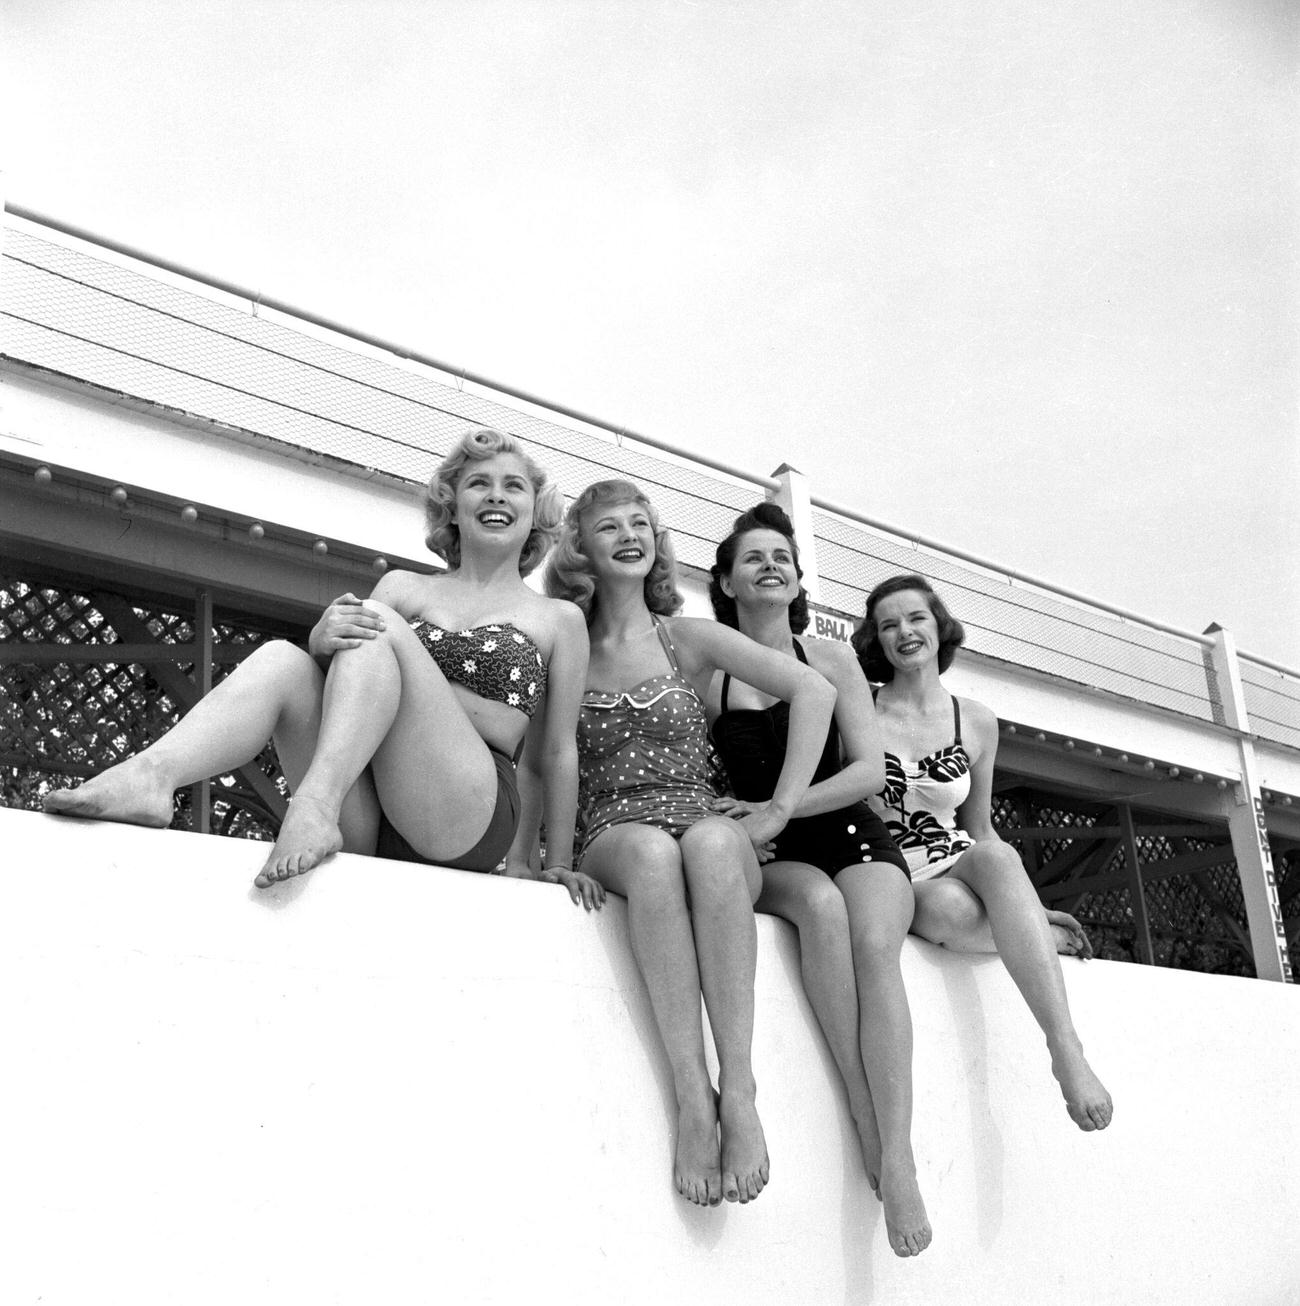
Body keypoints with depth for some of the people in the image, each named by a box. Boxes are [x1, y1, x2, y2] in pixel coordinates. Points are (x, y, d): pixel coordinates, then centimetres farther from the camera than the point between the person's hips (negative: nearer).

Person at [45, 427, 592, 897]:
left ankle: (313, 806, -38)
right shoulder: (403, 587, 20)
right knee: (280, 660, -19)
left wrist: (559, 863, 10)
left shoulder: (561, 619, 15)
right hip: (363, 827, 3)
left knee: (379, 628, -20)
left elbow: (559, 749, 13)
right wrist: (322, 640, -16)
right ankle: (147, 775, -40)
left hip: (471, 819, -3)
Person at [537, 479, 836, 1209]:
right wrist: (547, 845, -5)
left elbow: (814, 691, 2)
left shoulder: (691, 638, 12)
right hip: (611, 843, 0)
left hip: (712, 833, 0)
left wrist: (780, 809, -7)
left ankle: (739, 1092, -40)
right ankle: (693, 1098, -40)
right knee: (653, 848, -37)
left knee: (710, 841, -37)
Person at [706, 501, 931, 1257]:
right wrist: (745, 824, -16)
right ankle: (868, 1131, -32)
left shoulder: (832, 658, 7)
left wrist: (773, 810, -14)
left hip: (851, 835, 1)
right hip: (770, 860, -1)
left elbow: (870, 770, -2)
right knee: (820, 904, -36)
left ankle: (898, 1158, -37)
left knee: (875, 944, -32)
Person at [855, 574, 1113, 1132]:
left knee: (997, 856, -34)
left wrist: (1029, 907, 6)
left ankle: (1066, 1049, -41)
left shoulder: (976, 722, 11)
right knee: (954, 909, -38)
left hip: (959, 869, 3)